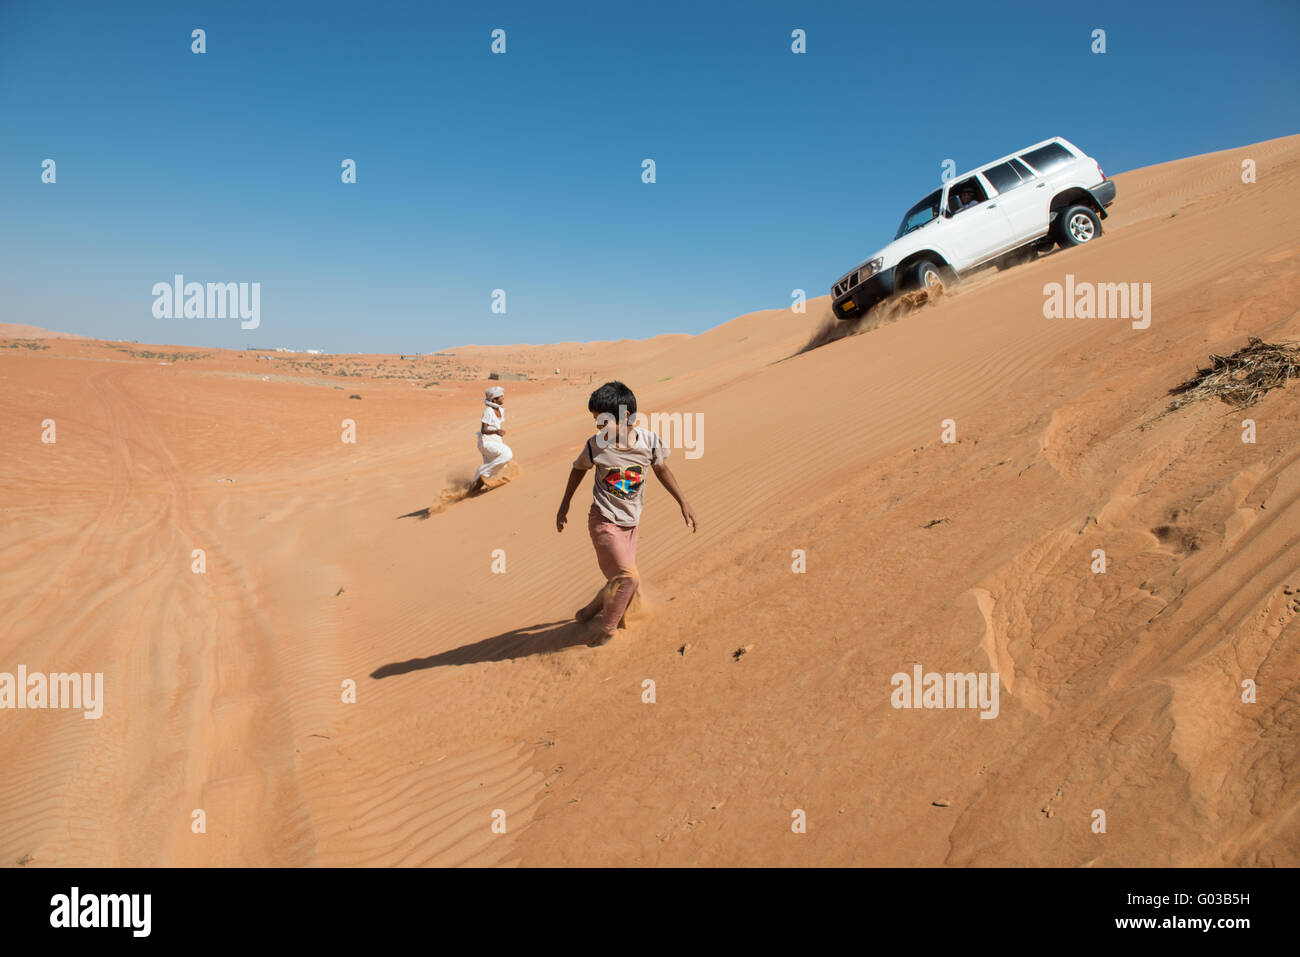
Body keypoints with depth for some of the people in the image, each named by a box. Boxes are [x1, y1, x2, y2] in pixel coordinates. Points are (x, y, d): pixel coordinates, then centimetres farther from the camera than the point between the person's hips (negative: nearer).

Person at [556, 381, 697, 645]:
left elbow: (661, 470, 6)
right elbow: (578, 469, 6)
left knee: (618, 580, 12)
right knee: (628, 577, -14)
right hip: (604, 521, -4)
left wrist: (683, 503, 10)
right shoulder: (595, 445, -14)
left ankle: (591, 610, 38)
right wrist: (564, 506, 13)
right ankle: (607, 631, 5)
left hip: (632, 522, 4)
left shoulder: (649, 441, -13)